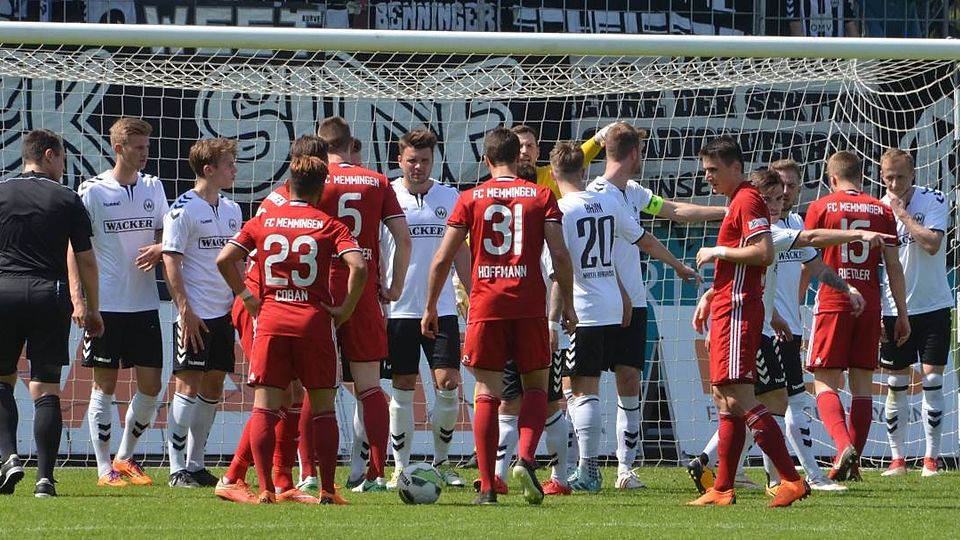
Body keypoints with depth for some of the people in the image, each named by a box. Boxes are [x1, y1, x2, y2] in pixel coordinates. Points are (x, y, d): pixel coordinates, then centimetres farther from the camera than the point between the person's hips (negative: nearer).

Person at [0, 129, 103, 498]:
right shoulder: (67, 200, 4)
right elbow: (85, 260, 5)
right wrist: (91, 309, 14)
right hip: (49, 294, 0)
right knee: (46, 387, 1)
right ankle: (45, 478, -4)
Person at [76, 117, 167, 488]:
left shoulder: (153, 187, 9)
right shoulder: (93, 191, -5)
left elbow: (166, 233, 17)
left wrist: (159, 249, -8)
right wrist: (77, 296, -13)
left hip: (145, 303, 5)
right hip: (105, 303, -5)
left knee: (151, 384, 4)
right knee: (105, 384, 0)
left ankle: (125, 457, 20)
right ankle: (104, 468, 8)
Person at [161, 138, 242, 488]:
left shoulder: (231, 210, 13)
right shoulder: (183, 209, -9)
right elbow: (171, 262, -12)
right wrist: (185, 311, -17)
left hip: (224, 313, 7)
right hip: (195, 315, -7)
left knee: (213, 389, 9)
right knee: (189, 385, -7)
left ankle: (196, 464, 16)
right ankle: (178, 469, -2)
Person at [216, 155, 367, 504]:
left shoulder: (262, 222, 7)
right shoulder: (329, 226, 0)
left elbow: (224, 260, -1)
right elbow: (358, 268, -14)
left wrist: (248, 298, 9)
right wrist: (344, 310, -3)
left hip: (270, 319, 1)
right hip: (315, 320, -1)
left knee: (264, 407, 2)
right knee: (323, 408, 8)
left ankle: (265, 489, -7)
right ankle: (327, 490, 6)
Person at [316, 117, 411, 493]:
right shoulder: (378, 183, 7)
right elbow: (404, 238, 4)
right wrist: (395, 286, 12)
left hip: (321, 290, -2)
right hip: (364, 292, 2)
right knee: (369, 384, 5)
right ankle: (377, 472, -1)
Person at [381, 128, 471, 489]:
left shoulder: (449, 197, 7)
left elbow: (460, 252, 14)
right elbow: (372, 254, 4)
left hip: (442, 307, 2)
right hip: (399, 308, -1)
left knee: (449, 383, -5)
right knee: (403, 388, 2)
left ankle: (441, 461, 10)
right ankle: (401, 467, 9)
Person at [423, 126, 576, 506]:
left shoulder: (470, 199, 5)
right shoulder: (541, 196, 4)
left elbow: (442, 259, 2)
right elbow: (560, 254, -3)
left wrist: (430, 307, 11)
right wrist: (568, 303, 6)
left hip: (486, 305, 0)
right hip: (530, 306, 0)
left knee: (487, 395, 3)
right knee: (536, 386, 13)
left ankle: (487, 486, -1)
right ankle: (526, 458, -10)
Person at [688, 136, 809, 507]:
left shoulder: (747, 201, -11)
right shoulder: (737, 203, 21)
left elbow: (764, 253, -23)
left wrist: (718, 252, -14)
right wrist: (708, 300, 26)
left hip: (738, 310, -11)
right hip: (729, 309, 11)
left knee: (739, 399, -16)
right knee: (724, 398, 11)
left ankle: (792, 480, -19)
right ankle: (722, 489, 13)